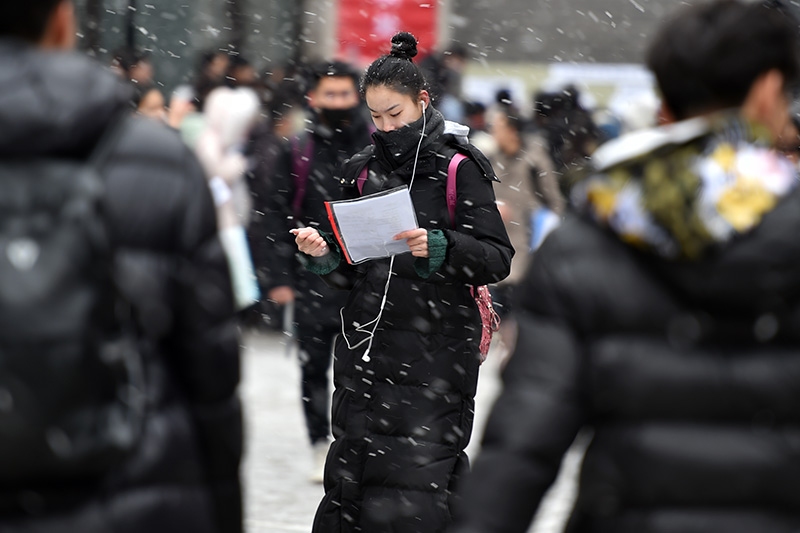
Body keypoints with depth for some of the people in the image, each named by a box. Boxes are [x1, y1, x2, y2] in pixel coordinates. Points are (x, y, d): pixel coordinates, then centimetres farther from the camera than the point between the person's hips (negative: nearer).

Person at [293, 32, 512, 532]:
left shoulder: (458, 168, -2)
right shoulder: (363, 170, 14)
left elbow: (498, 259, -8)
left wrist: (439, 248, -24)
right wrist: (325, 254, -2)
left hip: (433, 350, -5)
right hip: (366, 345, 5)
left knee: (416, 474, -12)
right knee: (351, 469, 2)